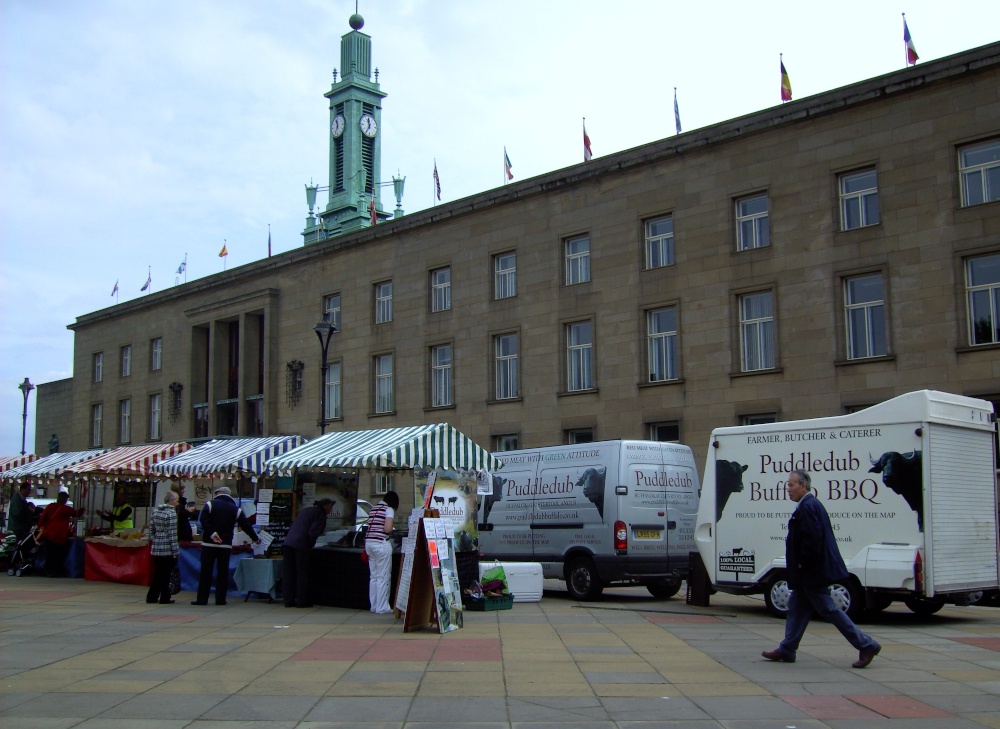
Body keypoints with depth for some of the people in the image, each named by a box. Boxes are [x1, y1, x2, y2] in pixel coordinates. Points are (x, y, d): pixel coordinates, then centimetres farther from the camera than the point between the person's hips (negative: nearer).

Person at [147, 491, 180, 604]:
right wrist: (175, 551, -12)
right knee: (166, 574, 1)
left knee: (157, 574, 14)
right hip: (167, 549, -7)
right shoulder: (171, 513, -13)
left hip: (156, 548, 7)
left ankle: (151, 597, 15)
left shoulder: (155, 511, 9)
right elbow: (172, 534, -15)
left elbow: (151, 529, 12)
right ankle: (164, 598, 6)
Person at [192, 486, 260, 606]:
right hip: (226, 545, 2)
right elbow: (246, 525, 7)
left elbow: (204, 520, -14)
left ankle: (202, 599, 1)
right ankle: (220, 599, 5)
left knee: (205, 571, 1)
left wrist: (211, 533, -16)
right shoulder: (236, 509, 7)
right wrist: (255, 539, 18)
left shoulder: (210, 504, 0)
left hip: (209, 543, -2)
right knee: (223, 572, 6)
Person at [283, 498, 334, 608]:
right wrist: (310, 546, 3)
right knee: (302, 573, 3)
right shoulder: (320, 515, 0)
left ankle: (289, 600, 12)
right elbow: (312, 532, -12)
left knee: (288, 573, 9)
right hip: (301, 545, -7)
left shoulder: (305, 510, 25)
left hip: (287, 543, 7)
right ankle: (301, 601, 5)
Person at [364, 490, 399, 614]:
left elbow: (370, 526, 14)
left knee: (373, 576, 14)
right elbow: (388, 529, -18)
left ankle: (374, 606, 19)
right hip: (381, 544, -7)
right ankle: (382, 607, 1)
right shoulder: (389, 510, -6)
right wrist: (392, 529, 5)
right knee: (383, 577, -1)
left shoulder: (373, 509, 16)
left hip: (369, 542, 7)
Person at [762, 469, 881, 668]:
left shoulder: (808, 507, -19)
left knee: (828, 610, -5)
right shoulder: (810, 504, 14)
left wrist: (802, 563, -18)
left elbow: (812, 538, -27)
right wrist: (800, 564, 16)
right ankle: (786, 650, 20)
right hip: (809, 572, 11)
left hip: (812, 572, -11)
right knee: (797, 608, 14)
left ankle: (866, 645, 0)